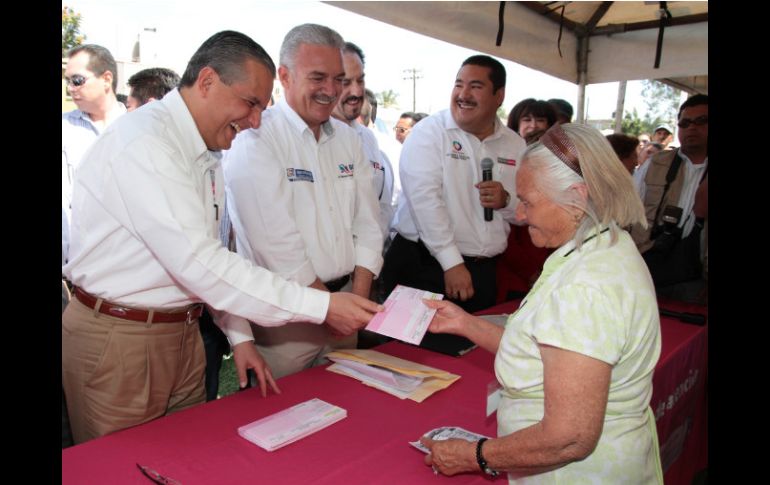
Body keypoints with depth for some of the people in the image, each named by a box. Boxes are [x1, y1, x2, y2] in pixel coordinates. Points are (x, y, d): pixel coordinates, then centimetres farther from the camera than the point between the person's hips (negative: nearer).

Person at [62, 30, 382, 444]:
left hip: (183, 332, 8)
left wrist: (239, 335, 5)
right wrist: (322, 306, -28)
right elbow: (199, 263, -28)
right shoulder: (143, 142, -21)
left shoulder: (204, 154, 7)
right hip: (118, 337, -8)